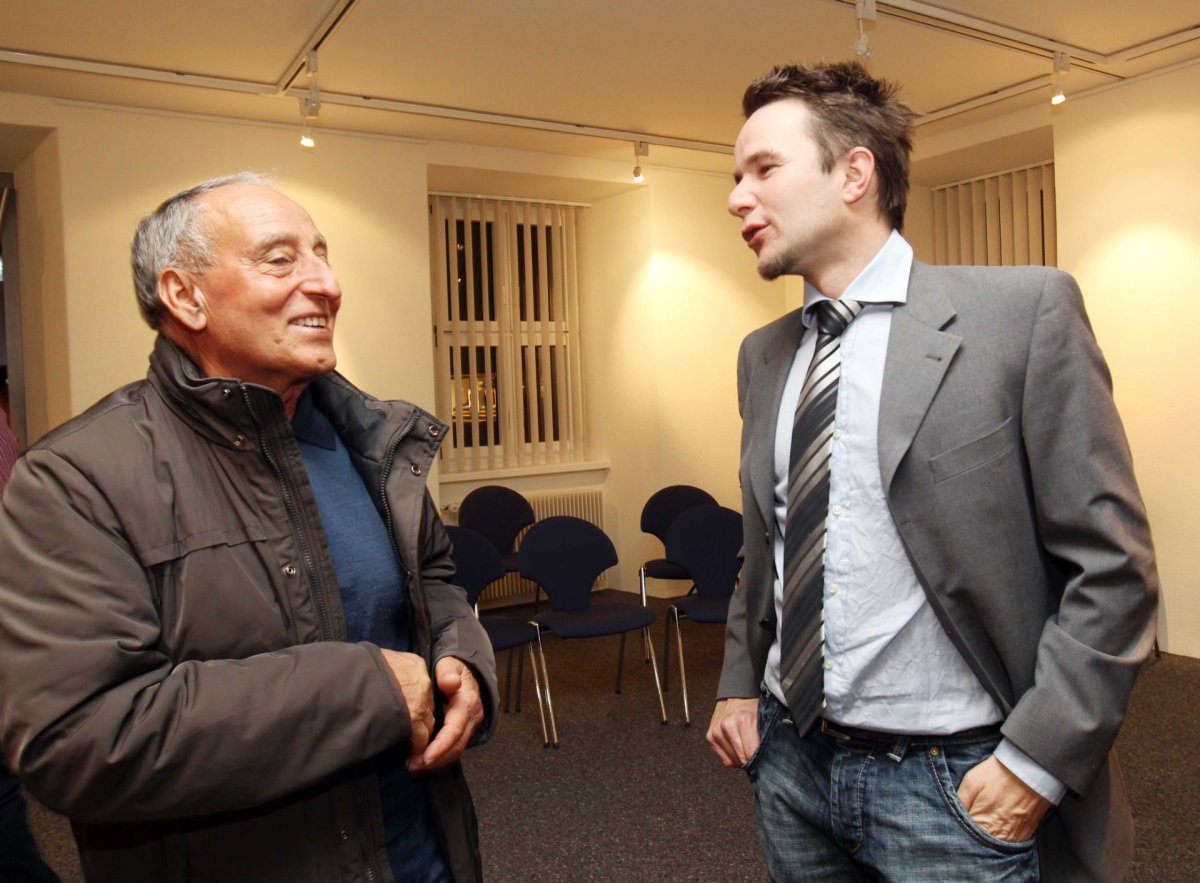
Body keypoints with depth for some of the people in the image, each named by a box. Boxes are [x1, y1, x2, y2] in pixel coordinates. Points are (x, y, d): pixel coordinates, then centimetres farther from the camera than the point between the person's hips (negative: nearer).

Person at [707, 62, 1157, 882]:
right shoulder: (764, 353, 5)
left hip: (952, 783, -4)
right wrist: (740, 682, 7)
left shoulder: (1024, 310, -11)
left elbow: (1112, 564, -10)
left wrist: (1038, 760, -13)